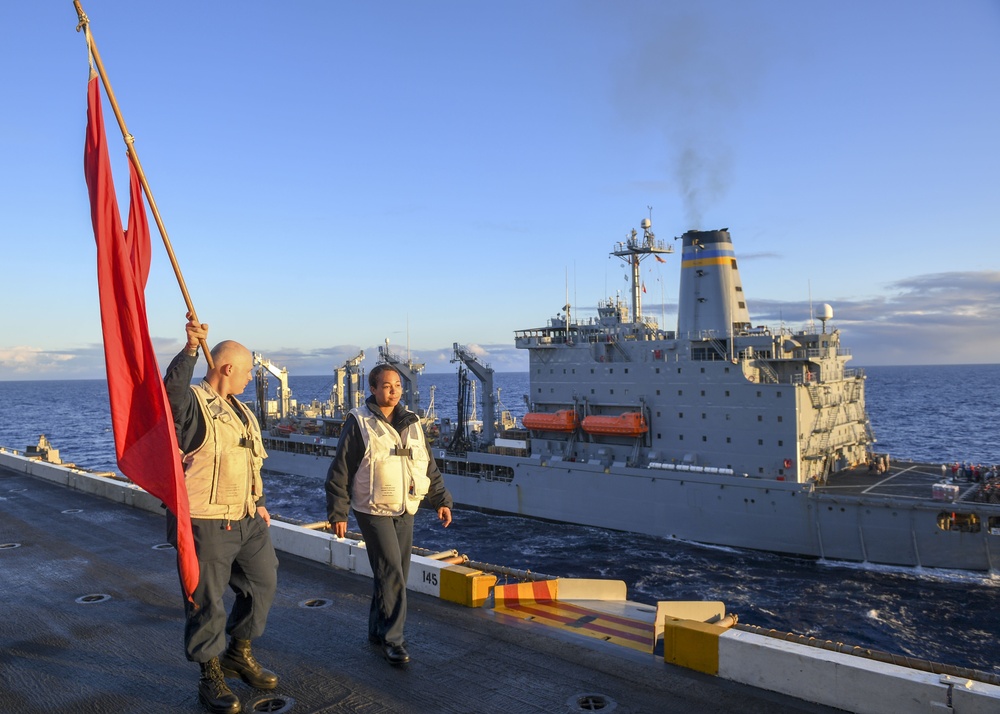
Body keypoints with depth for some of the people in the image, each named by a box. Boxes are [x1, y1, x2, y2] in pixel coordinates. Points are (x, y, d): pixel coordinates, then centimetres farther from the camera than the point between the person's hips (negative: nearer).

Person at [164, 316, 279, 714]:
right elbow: (172, 388, -37)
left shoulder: (241, 411, 15)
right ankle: (211, 677, 22)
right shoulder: (193, 402, -11)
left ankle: (239, 654, 36)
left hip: (247, 521, 8)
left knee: (263, 584, 16)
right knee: (206, 601, 4)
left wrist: (258, 502, 19)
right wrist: (191, 349, -47)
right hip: (205, 525, -8)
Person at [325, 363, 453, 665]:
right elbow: (340, 471, -6)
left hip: (405, 511, 6)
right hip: (374, 511, -6)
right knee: (391, 573, -10)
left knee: (396, 574, 11)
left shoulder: (411, 422, 8)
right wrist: (338, 513, -8)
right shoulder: (359, 423, -8)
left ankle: (377, 630, 27)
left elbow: (429, 466, 15)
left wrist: (441, 500, 11)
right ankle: (392, 639, 1)